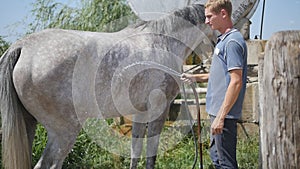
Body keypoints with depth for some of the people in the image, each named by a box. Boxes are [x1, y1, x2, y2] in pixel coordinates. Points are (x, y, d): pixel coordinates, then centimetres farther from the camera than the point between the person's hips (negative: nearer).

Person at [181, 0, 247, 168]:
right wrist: (196, 77, 18)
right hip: (218, 110, 11)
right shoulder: (223, 40, 16)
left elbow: (236, 81, -22)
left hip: (224, 113, -11)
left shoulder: (233, 41, -16)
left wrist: (221, 116, -24)